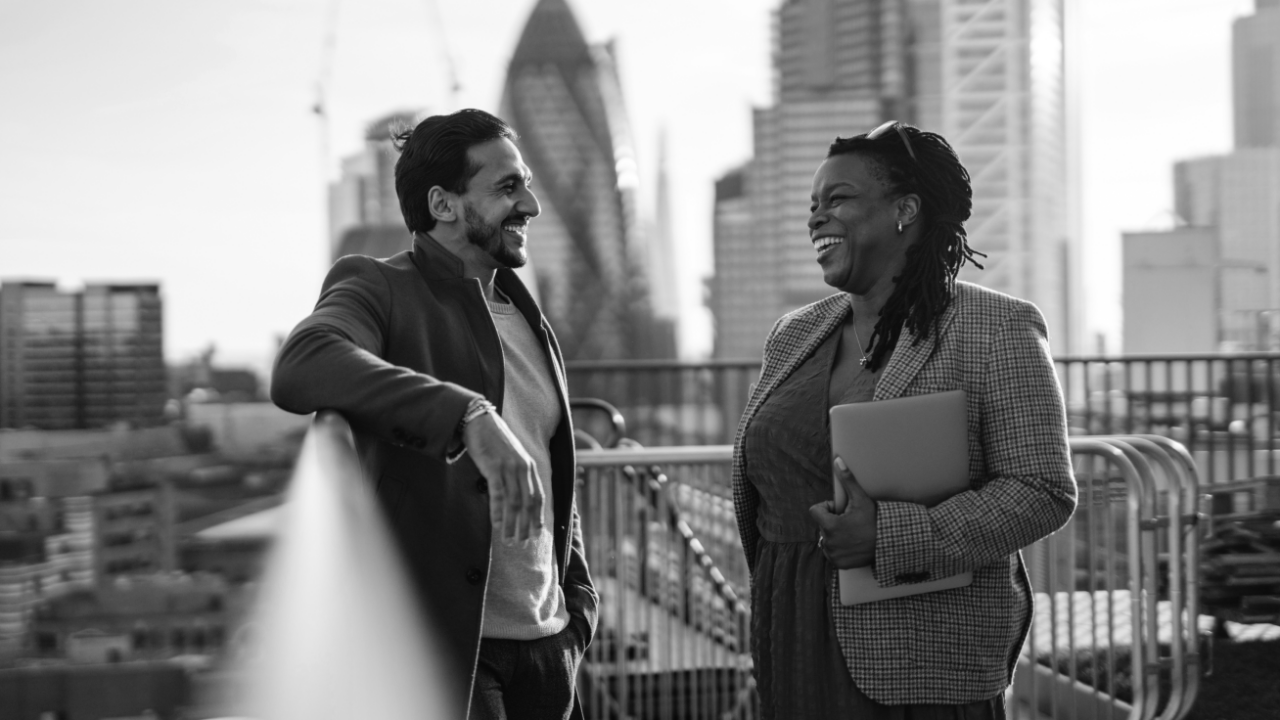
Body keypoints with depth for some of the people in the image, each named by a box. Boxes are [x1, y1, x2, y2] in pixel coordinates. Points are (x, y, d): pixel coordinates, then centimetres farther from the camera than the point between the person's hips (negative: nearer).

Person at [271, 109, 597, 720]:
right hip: (439, 646, -7)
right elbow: (299, 370, -28)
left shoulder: (524, 316, 16)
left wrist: (577, 603, 13)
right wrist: (468, 415, -38)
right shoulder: (379, 289, -6)